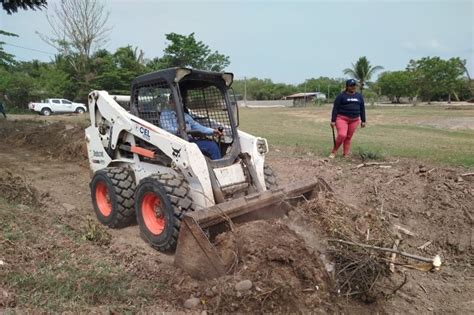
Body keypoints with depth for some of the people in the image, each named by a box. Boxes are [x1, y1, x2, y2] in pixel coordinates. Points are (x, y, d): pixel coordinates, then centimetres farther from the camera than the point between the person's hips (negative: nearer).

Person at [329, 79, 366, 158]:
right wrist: (333, 121, -11)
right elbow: (335, 109, -5)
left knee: (349, 137, 4)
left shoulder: (359, 96, 11)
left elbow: (362, 109, 15)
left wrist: (363, 121, 11)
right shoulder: (341, 96, -3)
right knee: (342, 135, -19)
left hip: (354, 120, 4)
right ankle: (334, 152, -3)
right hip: (342, 118, -4)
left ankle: (345, 155, 12)